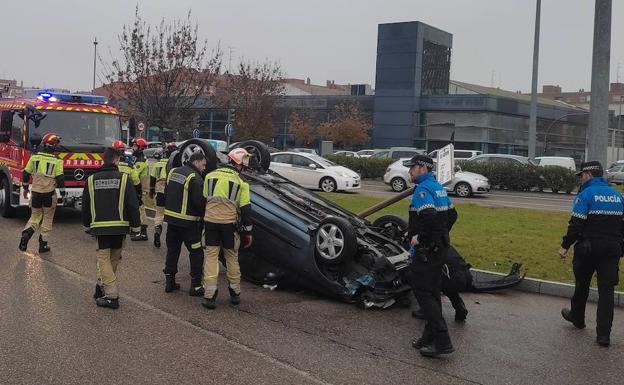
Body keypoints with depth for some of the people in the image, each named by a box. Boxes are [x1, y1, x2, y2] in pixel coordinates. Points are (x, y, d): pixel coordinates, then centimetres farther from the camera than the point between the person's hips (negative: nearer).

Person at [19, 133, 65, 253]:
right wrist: (62, 193, 0)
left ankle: (26, 233, -10)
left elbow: (26, 173, 9)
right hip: (49, 194, -3)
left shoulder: (34, 157, 3)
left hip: (35, 192, 3)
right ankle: (43, 244, 12)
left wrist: (25, 188, 22)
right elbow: (60, 178, -10)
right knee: (47, 219, 10)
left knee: (35, 216, 17)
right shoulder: (57, 160, -8)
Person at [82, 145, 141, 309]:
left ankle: (112, 296, -3)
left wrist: (87, 223, 28)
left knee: (104, 259, 4)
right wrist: (136, 225, 4)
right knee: (114, 258, 15)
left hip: (100, 226, 1)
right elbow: (132, 204, -5)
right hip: (120, 226, -1)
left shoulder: (91, 180, 4)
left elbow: (85, 206, 12)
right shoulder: (123, 178, -3)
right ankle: (102, 288, 19)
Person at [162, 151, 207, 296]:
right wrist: (203, 215, -2)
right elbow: (199, 202, -19)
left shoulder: (173, 172, 9)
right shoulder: (195, 178, -17)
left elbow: (165, 195, 17)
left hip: (171, 219, 8)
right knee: (196, 253, 1)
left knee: (172, 250, 16)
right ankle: (196, 286, 2)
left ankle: (169, 281, 21)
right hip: (188, 222, -8)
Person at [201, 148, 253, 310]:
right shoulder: (241, 182, -1)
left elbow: (203, 199, 14)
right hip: (230, 222, -1)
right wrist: (247, 232, 4)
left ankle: (209, 296, -1)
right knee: (232, 256, 14)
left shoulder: (210, 176, 6)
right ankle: (235, 293, 23)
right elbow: (245, 209, -2)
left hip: (210, 220, 1)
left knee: (211, 256, 4)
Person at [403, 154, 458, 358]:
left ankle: (442, 341, -10)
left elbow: (430, 217, -30)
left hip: (426, 249, -10)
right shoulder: (438, 188, 14)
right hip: (441, 246, 10)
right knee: (432, 292, 15)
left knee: (423, 292, -7)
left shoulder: (422, 190, -16)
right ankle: (430, 337, 23)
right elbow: (452, 214, 20)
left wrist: (420, 237, -18)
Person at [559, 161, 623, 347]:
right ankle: (604, 335, -3)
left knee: (582, 284, 16)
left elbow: (576, 224, -15)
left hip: (588, 248, -4)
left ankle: (577, 318, 36)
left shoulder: (585, 194, -9)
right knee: (606, 289, 2)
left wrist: (565, 246, -9)